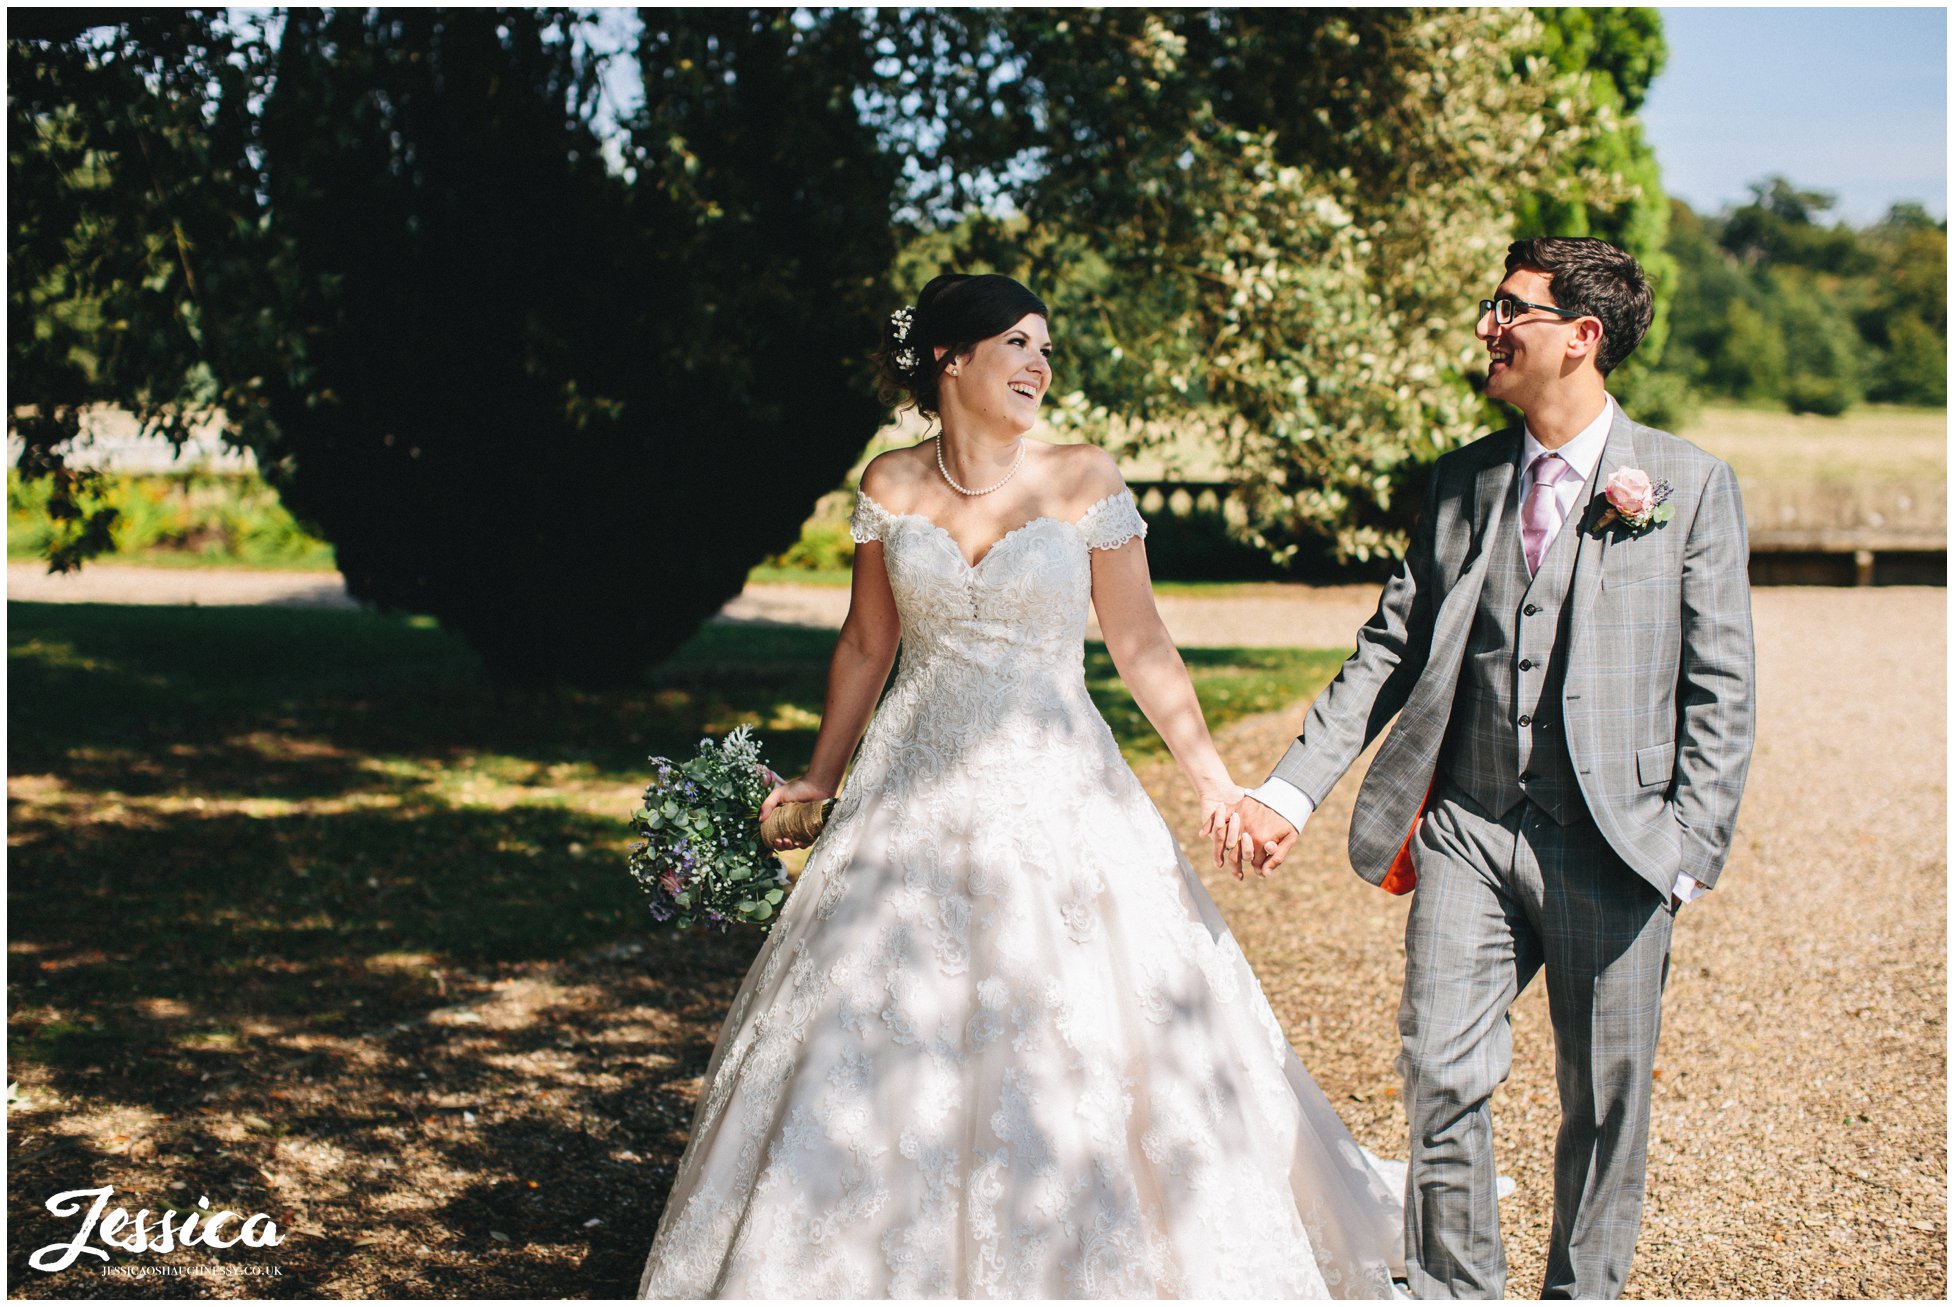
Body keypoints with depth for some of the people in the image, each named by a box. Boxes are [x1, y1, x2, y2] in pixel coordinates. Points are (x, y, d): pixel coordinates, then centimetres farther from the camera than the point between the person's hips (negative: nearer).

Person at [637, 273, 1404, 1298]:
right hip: (917, 796, 2)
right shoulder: (890, 487, 3)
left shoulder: (1084, 481, -3)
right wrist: (820, 778, 16)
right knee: (874, 1044, 4)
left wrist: (1215, 784, -5)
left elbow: (1140, 645, 0)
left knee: (1084, 1043, -2)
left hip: (1054, 799, -2)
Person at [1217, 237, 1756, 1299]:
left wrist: (1690, 853, -8)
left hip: (1612, 842, -2)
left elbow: (1718, 691, -1)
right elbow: (1389, 652, 9)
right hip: (1467, 830, 3)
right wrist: (1289, 791, -1)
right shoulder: (1462, 482, 9)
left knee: (1604, 1100, 8)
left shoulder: (1689, 484, -1)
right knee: (1442, 1074, -2)